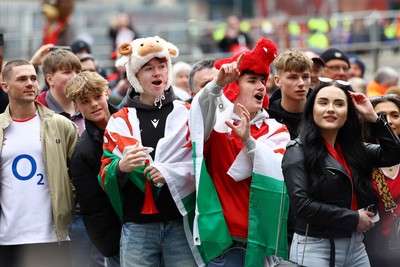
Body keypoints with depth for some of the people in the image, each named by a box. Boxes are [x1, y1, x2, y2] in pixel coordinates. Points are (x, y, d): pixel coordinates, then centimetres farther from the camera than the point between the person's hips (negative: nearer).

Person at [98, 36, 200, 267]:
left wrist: (170, 172, -13)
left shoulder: (188, 114, 8)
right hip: (137, 228, 1)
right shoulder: (119, 121, 9)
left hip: (181, 223, -1)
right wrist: (120, 167, -13)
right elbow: (104, 178, 9)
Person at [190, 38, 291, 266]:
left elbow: (279, 171, -8)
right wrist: (218, 84, -38)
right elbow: (200, 110, -20)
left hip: (263, 237, 3)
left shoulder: (275, 130, 11)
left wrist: (248, 140, -20)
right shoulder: (217, 124, 5)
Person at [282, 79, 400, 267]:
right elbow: (301, 204, -16)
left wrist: (372, 117, 0)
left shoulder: (355, 148, 11)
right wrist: (353, 219, -13)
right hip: (315, 248, -6)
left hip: (356, 247, 6)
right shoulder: (298, 151, -7)